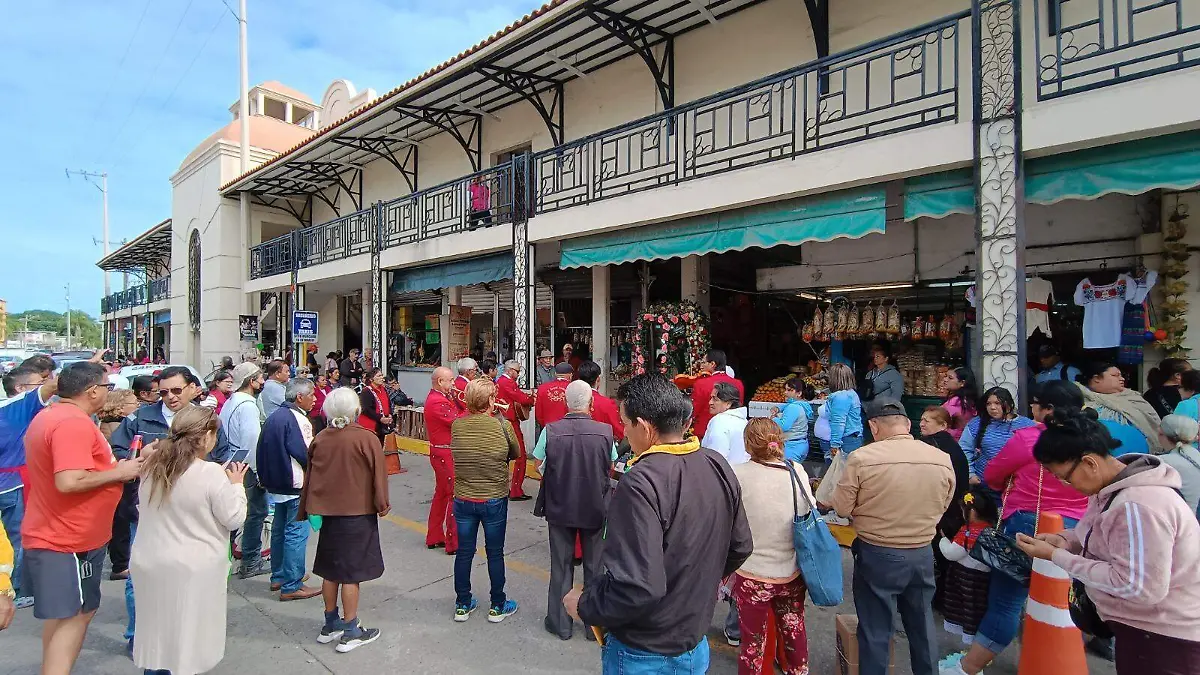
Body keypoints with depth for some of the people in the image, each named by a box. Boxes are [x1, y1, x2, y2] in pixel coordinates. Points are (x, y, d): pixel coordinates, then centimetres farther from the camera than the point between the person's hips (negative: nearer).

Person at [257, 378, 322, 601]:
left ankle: (278, 576, 31)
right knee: (296, 533, -3)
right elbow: (305, 454, -22)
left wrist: (265, 477, 21)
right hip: (295, 485, -10)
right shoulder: (297, 420, -19)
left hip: (275, 483, 10)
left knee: (280, 530, 19)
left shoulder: (274, 416, 11)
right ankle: (291, 586, 2)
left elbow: (262, 450, 16)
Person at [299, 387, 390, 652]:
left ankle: (330, 624, 31)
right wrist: (382, 505, 2)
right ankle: (350, 632, 13)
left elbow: (310, 476, 8)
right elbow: (379, 474, -12)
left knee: (331, 569, 18)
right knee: (351, 571, 4)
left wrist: (308, 509, 20)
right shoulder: (366, 439, -17)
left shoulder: (319, 439, -2)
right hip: (358, 512, -5)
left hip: (328, 512, 5)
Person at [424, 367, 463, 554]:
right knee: (455, 496, -5)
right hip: (445, 454, -11)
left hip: (441, 453, 11)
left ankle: (434, 537, 30)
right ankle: (454, 544, 2)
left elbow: (457, 413, 10)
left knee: (442, 494, 19)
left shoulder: (437, 397, 12)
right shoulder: (437, 402, -21)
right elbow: (456, 421, -26)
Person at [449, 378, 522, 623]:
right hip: (495, 501, -2)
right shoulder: (503, 426, -17)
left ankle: (462, 605, 30)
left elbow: (459, 453, 5)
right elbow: (516, 454, -2)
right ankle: (497, 607, 25)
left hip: (463, 500, 3)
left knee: (464, 552, 15)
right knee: (495, 553, 12)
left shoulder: (456, 426, -10)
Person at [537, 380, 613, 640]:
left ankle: (560, 622, 27)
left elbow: (538, 466, -5)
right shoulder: (605, 431, -15)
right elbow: (611, 468, -1)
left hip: (559, 508, 0)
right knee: (594, 566, 16)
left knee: (561, 566, 16)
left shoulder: (550, 431, -16)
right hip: (595, 508, 0)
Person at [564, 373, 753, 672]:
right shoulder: (719, 467, -7)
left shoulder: (641, 485, -30)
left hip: (644, 657, -6)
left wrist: (583, 605, -16)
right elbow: (740, 547, 4)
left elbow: (637, 588, -33)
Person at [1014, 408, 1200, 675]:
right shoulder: (1111, 487, 0)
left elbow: (1138, 588, -30)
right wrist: (1064, 540, -6)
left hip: (1166, 638, -9)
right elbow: (1104, 538, 14)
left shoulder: (1138, 506, -31)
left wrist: (1057, 556, -26)